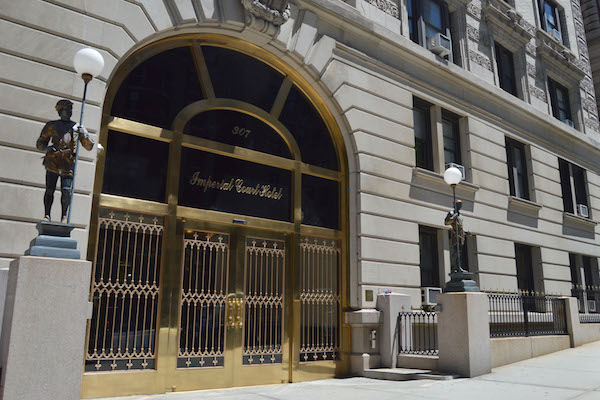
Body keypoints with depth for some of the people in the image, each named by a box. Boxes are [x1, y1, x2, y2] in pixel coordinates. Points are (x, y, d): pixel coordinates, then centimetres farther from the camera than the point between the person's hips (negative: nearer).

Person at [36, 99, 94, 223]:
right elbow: (40, 143, 14)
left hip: (68, 164, 0)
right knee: (50, 190, -3)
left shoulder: (78, 128, 14)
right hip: (53, 162, 0)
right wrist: (46, 148, -9)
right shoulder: (51, 125, 12)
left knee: (66, 190, -12)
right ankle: (47, 215, 4)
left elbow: (88, 147, 13)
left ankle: (64, 215, 2)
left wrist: (85, 135, -6)